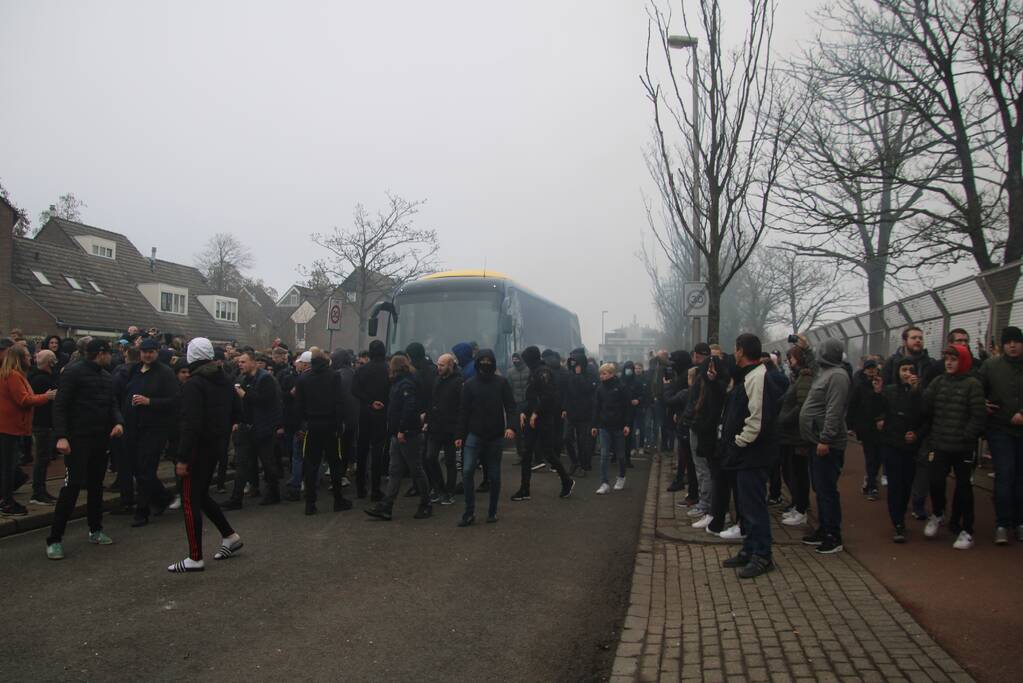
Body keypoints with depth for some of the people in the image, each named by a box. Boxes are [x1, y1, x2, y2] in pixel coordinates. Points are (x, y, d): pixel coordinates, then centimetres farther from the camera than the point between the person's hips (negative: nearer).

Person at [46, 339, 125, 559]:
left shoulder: (105, 375, 13)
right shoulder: (73, 372, -10)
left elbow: (112, 403, 16)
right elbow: (60, 406, -14)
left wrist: (118, 422, -5)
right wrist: (61, 437, -22)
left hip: (100, 439, 7)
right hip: (78, 439, -7)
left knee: (96, 485, 14)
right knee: (72, 486, -8)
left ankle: (95, 530, 25)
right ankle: (55, 539, 0)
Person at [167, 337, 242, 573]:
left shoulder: (193, 384, -17)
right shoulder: (224, 379, 7)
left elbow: (191, 424, -22)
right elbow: (237, 411, 13)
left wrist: (182, 458, -20)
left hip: (199, 446, -8)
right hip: (218, 445, 8)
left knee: (190, 501, 1)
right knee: (201, 495, 21)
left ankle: (195, 558, 5)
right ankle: (230, 536, 23)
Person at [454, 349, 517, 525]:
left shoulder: (502, 383, 1)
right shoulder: (470, 385, 4)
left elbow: (511, 406, -3)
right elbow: (463, 411, 5)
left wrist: (510, 426, -19)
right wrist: (459, 435, 1)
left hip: (495, 436, 0)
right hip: (474, 435, 0)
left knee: (494, 475, 7)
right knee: (467, 471, -12)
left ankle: (492, 511, 22)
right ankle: (469, 512, -3)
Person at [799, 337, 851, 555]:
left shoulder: (837, 376, -15)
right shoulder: (825, 373, 17)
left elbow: (834, 412, -23)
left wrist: (825, 439, -25)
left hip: (827, 445, -10)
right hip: (818, 441, 10)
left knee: (827, 490, -6)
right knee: (820, 488, 16)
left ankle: (833, 537, 2)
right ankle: (824, 530, 26)